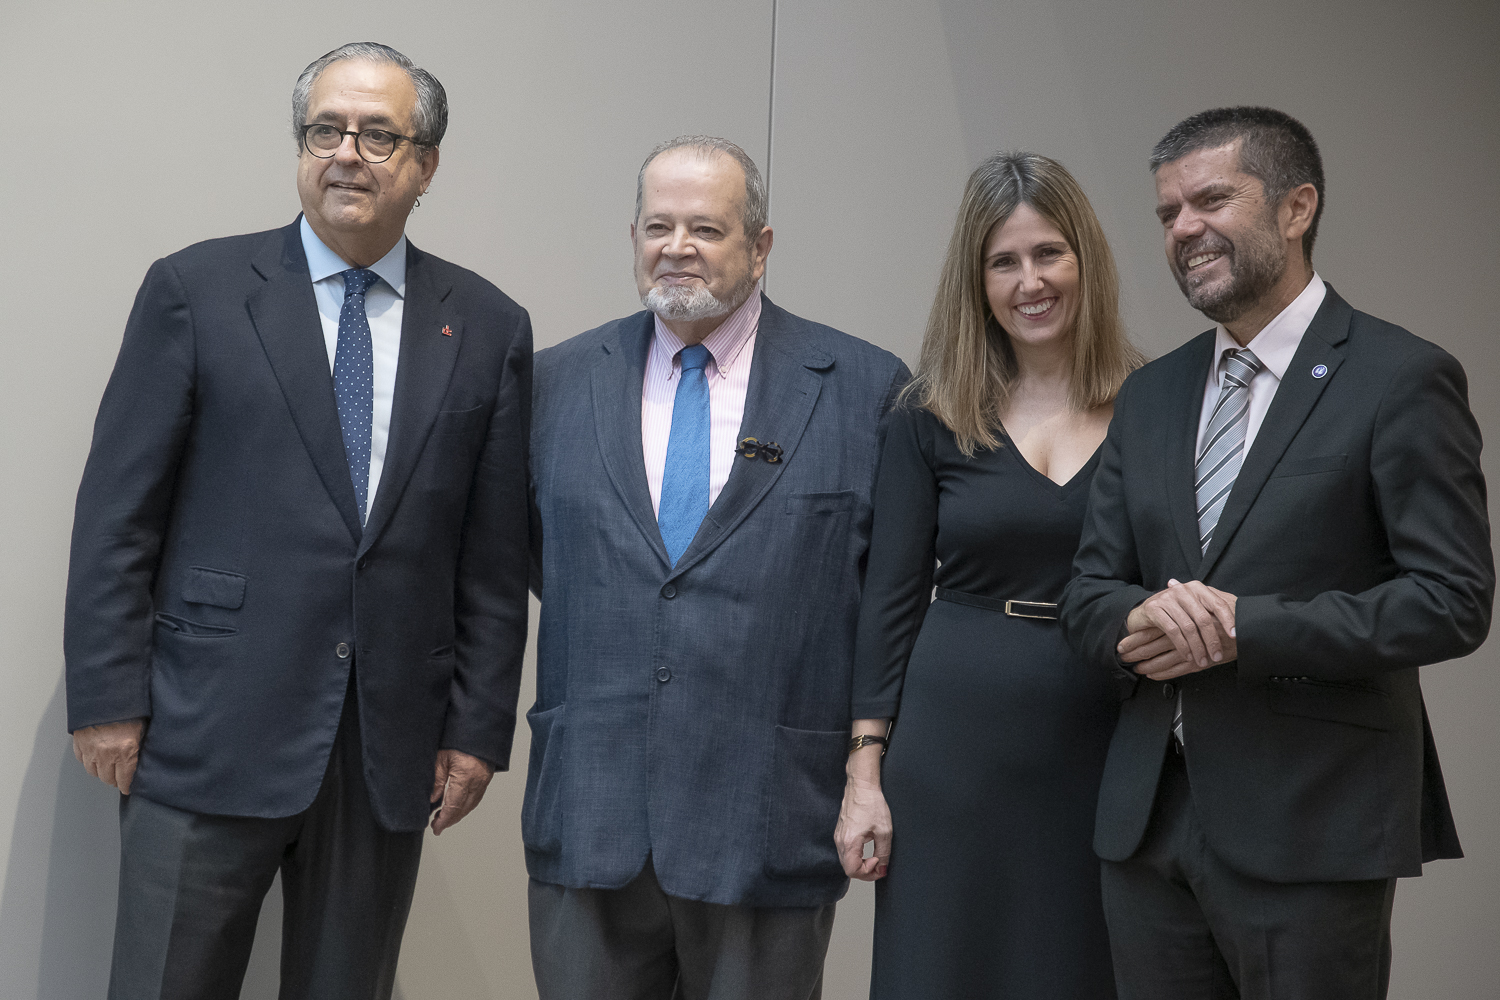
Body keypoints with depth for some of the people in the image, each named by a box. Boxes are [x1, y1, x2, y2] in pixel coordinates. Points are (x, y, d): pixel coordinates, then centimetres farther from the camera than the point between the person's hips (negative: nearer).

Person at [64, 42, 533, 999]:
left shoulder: (488, 327, 7)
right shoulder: (195, 290, 1)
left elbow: (495, 555, 7)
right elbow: (118, 515, -1)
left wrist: (479, 727, 4)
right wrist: (108, 699, -5)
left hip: (392, 748, 2)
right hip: (209, 738, -2)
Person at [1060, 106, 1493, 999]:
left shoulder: (1401, 379, -6)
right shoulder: (1151, 395, 12)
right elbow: (1089, 594, 11)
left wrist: (1242, 627, -19)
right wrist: (1143, 620, -12)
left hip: (1310, 827, -5)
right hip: (1147, 817, 5)